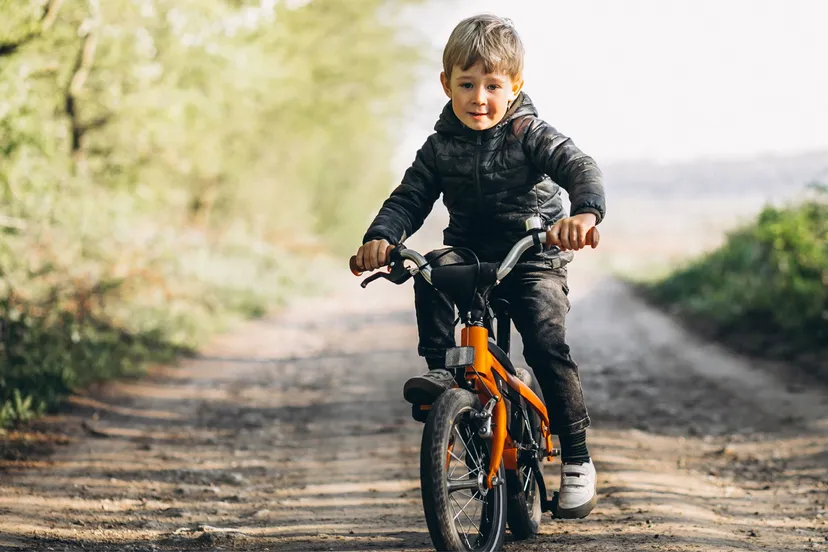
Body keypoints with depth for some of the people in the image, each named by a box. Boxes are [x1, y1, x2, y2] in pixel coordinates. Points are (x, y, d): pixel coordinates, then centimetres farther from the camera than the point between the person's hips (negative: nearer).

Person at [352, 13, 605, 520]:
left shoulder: (531, 135, -9)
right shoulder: (441, 147, 2)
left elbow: (581, 169, -22)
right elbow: (409, 199, 0)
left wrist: (584, 213, -44)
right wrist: (382, 236, -22)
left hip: (534, 259, -3)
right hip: (469, 254, 3)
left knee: (547, 344, -22)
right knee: (432, 272, -30)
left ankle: (576, 458, -10)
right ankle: (439, 370, -22)